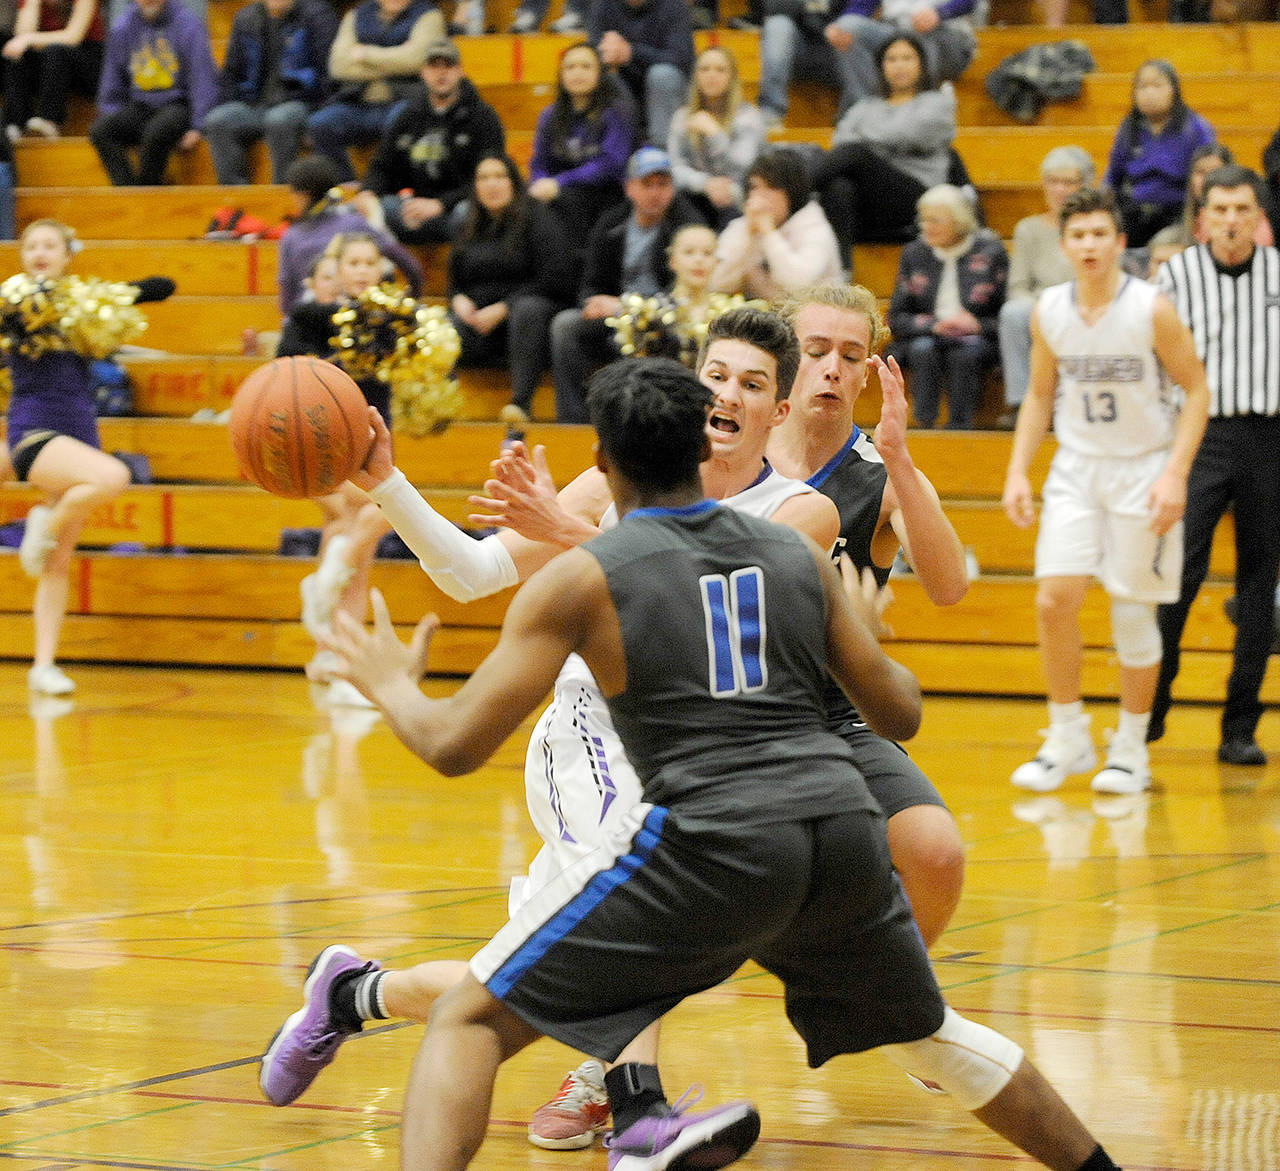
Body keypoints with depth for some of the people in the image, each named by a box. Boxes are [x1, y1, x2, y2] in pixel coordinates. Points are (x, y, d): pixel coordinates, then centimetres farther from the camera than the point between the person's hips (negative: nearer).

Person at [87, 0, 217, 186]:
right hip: (140, 107, 5)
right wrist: (109, 120, 3)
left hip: (177, 105, -5)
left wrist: (197, 127, -14)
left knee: (156, 131, -37)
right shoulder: (123, 30, 9)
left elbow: (204, 80, -6)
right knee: (99, 131, -23)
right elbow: (111, 91, 18)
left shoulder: (189, 26, -5)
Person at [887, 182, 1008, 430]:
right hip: (925, 337, 2)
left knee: (966, 352, -35)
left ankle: (959, 426, -34)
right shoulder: (914, 254, 8)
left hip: (978, 339, -2)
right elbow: (897, 319, 6)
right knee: (923, 349, -32)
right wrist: (934, 325, -12)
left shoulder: (990, 252, 0)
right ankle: (924, 424, -36)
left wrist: (978, 325, -18)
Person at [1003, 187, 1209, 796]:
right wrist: (1017, 471, 1)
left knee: (1132, 611, 1)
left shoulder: (1152, 309, -14)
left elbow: (1197, 390, -8)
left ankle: (1131, 748, 15)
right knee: (1054, 600, -8)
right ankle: (1068, 738, 7)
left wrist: (1175, 474, -17)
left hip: (1142, 469, -3)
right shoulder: (1048, 311, -2)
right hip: (1076, 468, 3)